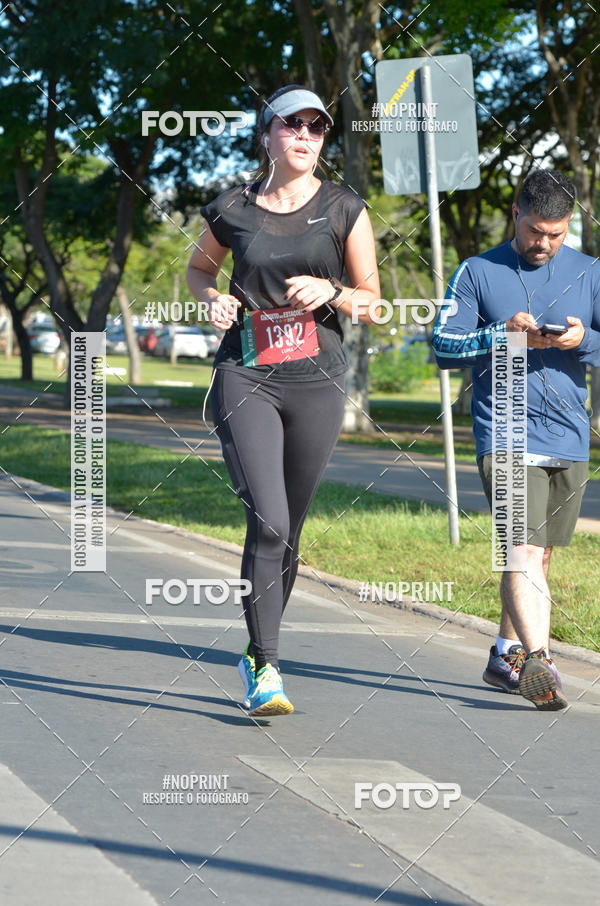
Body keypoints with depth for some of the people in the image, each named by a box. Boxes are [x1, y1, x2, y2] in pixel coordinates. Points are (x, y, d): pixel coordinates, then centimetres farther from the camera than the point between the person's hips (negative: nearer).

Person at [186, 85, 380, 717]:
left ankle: (259, 652, 28)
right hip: (246, 378, -1)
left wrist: (331, 291, -14)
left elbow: (372, 302, 6)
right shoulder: (231, 211, 3)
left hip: (316, 382, 2)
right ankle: (265, 671, -11)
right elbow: (198, 268, 21)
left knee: (287, 530, 8)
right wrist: (213, 299, 0)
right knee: (268, 521, -17)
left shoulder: (345, 209, 3)